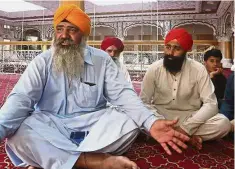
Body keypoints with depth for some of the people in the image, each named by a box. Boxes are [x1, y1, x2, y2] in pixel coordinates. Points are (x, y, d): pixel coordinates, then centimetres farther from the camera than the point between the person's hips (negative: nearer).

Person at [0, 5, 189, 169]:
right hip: (51, 127, 0)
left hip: (93, 124, 1)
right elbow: (21, 98, -10)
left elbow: (123, 94, -8)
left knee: (128, 123, -26)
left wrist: (151, 122, -26)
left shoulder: (102, 59, 0)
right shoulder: (42, 61, 0)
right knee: (18, 133, -30)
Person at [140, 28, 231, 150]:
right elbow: (143, 102, -8)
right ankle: (188, 137, -18)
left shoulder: (198, 70, -11)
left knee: (223, 123, -26)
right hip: (161, 116, 1)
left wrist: (185, 127, -27)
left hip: (189, 118, 0)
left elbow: (211, 104, -14)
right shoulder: (154, 69, -9)